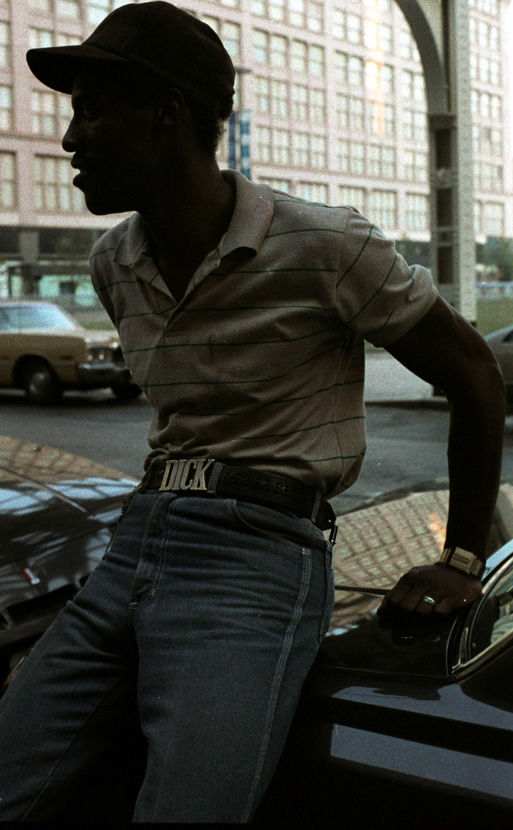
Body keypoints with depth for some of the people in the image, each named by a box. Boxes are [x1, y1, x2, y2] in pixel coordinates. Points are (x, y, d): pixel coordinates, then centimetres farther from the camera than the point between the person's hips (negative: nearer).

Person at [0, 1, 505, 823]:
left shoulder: (325, 248, -10)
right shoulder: (114, 263, 10)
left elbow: (474, 374, 1)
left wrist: (463, 561, 4)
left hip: (257, 561, -6)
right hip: (135, 543, 6)